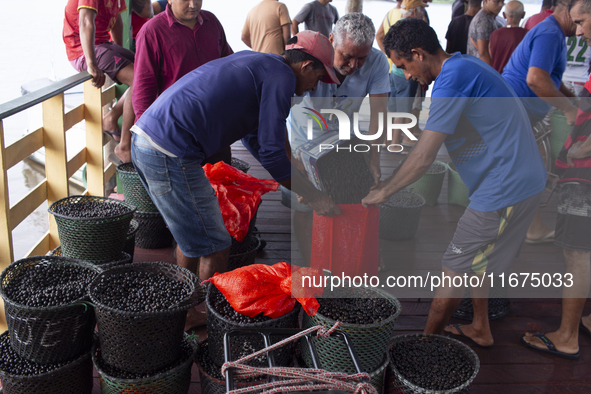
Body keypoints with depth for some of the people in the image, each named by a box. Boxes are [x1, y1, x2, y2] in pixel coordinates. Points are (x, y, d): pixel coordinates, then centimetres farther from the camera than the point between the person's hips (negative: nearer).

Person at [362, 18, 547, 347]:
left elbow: (423, 158, -20)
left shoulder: (453, 76, -19)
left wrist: (383, 192, -7)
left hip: (505, 189, -10)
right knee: (475, 259, 24)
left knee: (455, 269, 3)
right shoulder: (464, 64, 12)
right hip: (525, 180, 10)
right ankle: (481, 330, 40)